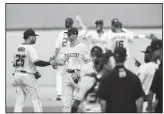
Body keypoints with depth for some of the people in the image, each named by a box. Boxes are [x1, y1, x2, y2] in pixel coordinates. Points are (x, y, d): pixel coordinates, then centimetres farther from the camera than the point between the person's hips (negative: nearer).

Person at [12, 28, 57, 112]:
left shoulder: (18, 48, 11)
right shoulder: (30, 48, -12)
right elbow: (36, 62, -23)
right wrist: (50, 63, -14)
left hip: (17, 75, 7)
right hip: (27, 76, -7)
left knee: (19, 101, 6)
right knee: (35, 99, 1)